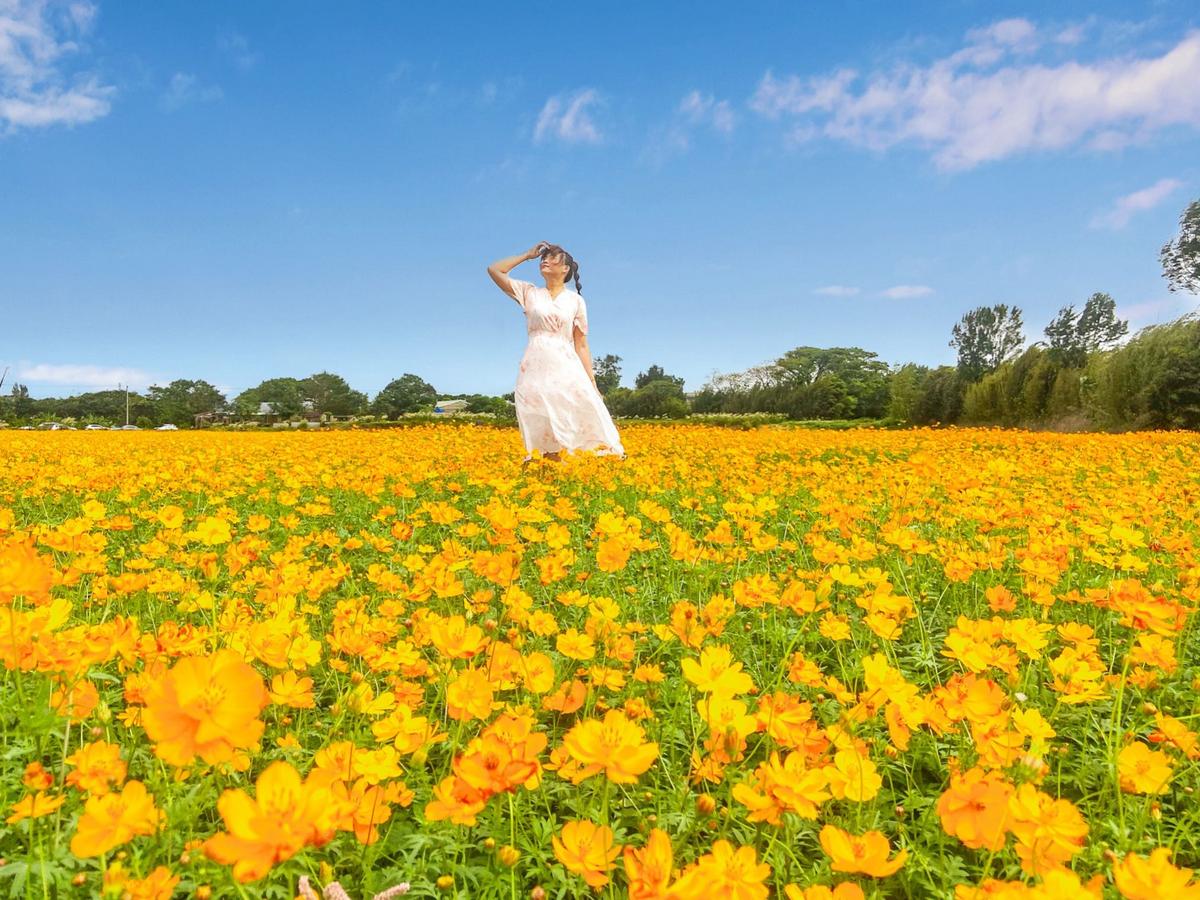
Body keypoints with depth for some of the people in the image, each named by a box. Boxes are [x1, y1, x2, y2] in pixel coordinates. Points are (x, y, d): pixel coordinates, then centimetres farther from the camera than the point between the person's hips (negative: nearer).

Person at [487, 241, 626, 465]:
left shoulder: (576, 300, 11)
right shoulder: (530, 293, 14)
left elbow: (581, 345, 9)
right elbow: (494, 270, 7)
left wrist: (591, 382, 2)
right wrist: (527, 255, 12)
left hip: (568, 369, 0)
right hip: (536, 370, 0)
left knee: (586, 415, -11)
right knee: (540, 430, -7)